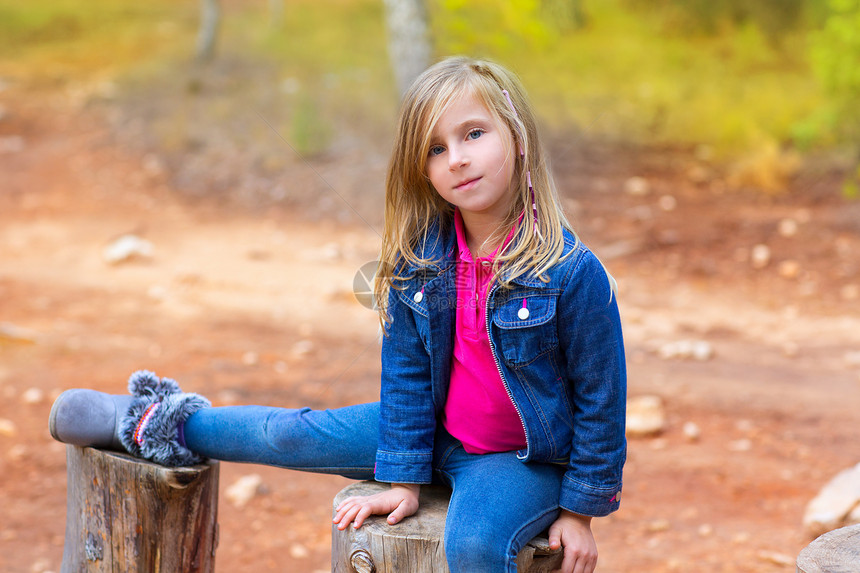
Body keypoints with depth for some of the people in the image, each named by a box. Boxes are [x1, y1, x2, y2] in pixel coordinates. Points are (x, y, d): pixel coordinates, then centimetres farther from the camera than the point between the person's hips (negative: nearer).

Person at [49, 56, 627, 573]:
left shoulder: (574, 273, -25)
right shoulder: (418, 261, -11)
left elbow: (600, 395, -16)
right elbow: (406, 370, -2)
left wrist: (581, 510, -11)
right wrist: (404, 479, -3)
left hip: (527, 458, -4)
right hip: (440, 431, 4)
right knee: (297, 435, 6)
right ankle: (157, 424, 26)